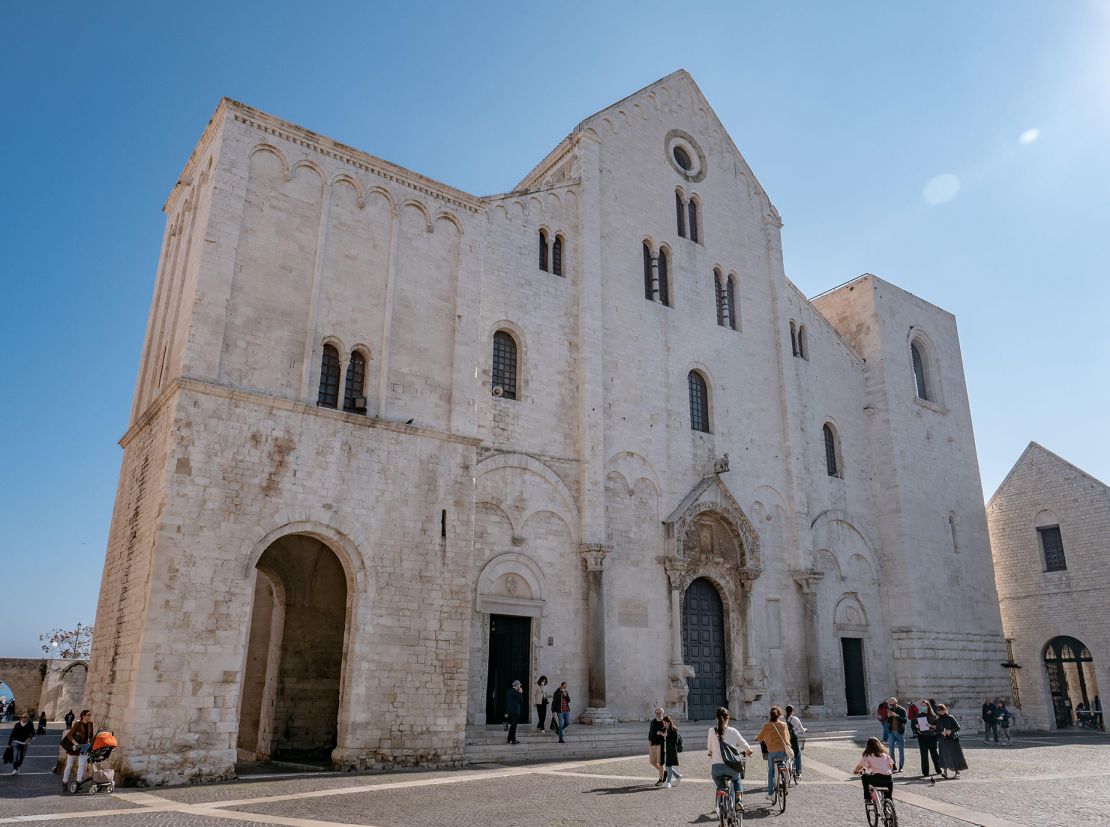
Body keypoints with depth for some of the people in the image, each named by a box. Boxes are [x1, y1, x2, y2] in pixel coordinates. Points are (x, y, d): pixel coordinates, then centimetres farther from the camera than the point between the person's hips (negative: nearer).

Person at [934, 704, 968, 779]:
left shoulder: (951, 718, -4)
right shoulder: (938, 720, 7)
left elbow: (958, 727, -5)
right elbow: (937, 730, 9)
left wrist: (950, 731, -19)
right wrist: (942, 732, -12)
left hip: (952, 739, -2)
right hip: (943, 740, 3)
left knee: (955, 755, -1)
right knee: (945, 755, -5)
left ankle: (957, 772, 10)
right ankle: (945, 771, -7)